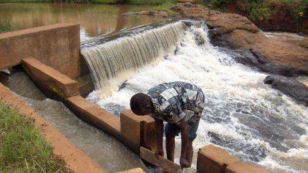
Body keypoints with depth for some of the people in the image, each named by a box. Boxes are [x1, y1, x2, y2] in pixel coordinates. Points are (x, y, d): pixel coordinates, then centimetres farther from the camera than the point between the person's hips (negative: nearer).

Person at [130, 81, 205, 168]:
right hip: (181, 100, 7)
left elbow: (184, 128, -32)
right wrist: (159, 147, -3)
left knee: (187, 140, -9)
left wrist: (183, 156, -24)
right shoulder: (148, 101, -17)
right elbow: (158, 122, -5)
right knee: (169, 134, 7)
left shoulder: (167, 106, -42)